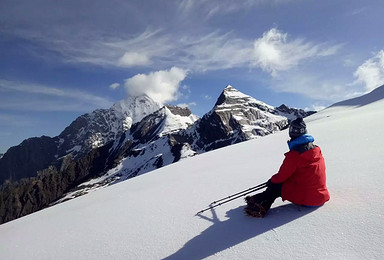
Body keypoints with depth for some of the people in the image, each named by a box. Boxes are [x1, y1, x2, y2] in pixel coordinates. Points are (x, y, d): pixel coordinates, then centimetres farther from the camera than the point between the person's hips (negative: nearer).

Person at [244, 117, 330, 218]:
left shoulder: (294, 155, -20)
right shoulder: (317, 150, 4)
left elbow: (282, 176, -11)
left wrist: (271, 181, 9)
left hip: (304, 199, -8)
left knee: (276, 185, 4)